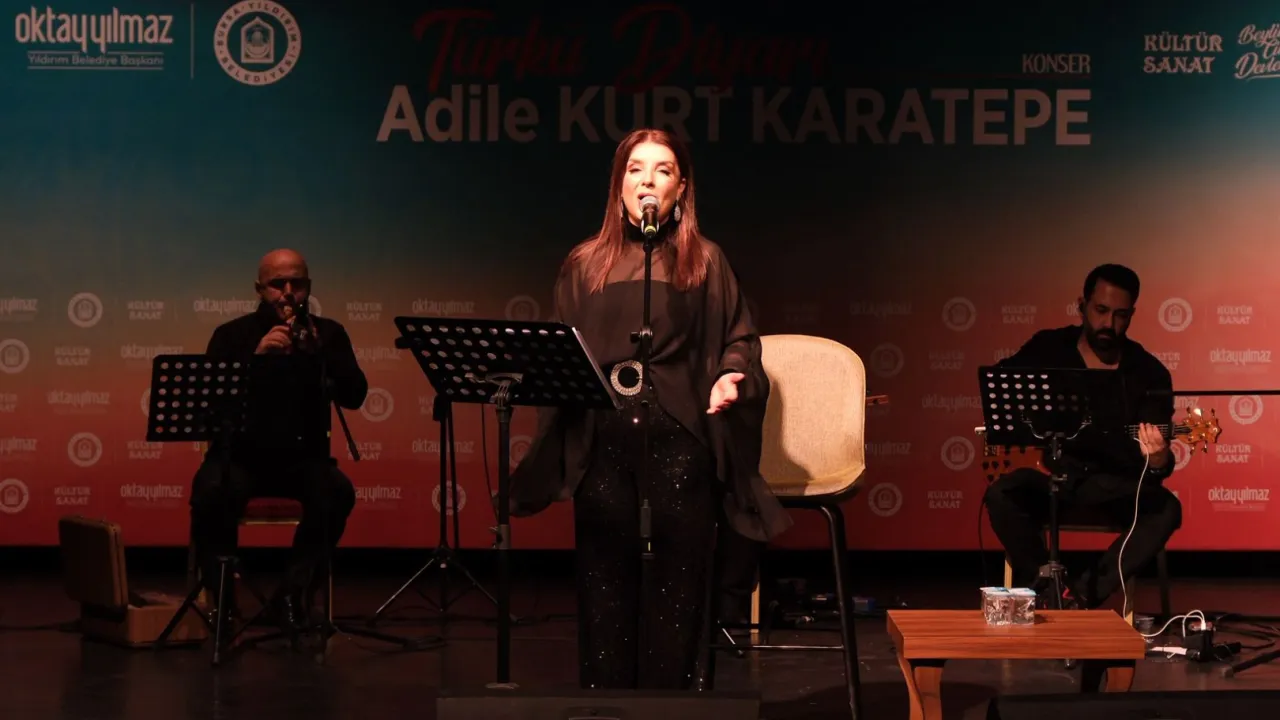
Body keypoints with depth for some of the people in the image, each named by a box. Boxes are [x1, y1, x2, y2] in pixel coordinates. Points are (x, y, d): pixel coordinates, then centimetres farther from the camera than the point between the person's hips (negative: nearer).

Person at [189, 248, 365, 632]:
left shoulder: (328, 333, 6)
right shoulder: (232, 335, 2)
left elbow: (354, 396, -7)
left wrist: (318, 351, -21)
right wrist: (257, 355, -24)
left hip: (303, 456, 1)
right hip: (240, 455, -1)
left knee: (337, 492, -31)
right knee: (211, 494, -34)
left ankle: (292, 592, -16)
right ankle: (219, 597, -14)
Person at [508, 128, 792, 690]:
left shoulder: (705, 261, 8)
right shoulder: (585, 263, 11)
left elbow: (739, 337, 7)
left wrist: (730, 377, -11)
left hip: (679, 440, -1)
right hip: (602, 440, 1)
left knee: (674, 580, 1)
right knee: (604, 579, 3)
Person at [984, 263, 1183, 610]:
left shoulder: (1149, 374, -4)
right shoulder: (1047, 348, 1)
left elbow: (1158, 468, -9)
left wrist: (1157, 461, -34)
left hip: (1111, 486, 0)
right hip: (1050, 474, 0)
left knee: (1165, 510, -29)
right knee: (1002, 494, -31)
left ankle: (1080, 595, -27)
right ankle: (1047, 590, -19)